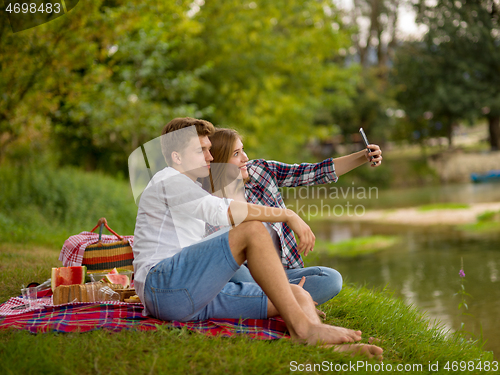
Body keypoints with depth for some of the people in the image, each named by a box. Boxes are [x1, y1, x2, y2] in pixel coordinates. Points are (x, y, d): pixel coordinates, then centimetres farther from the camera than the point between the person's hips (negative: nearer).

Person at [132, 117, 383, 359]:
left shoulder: (188, 188, 31)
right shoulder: (168, 181, 0)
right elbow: (225, 211, -19)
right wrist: (289, 215, -15)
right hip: (161, 284, -9)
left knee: (299, 296, -8)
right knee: (253, 230, -26)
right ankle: (301, 326, -29)